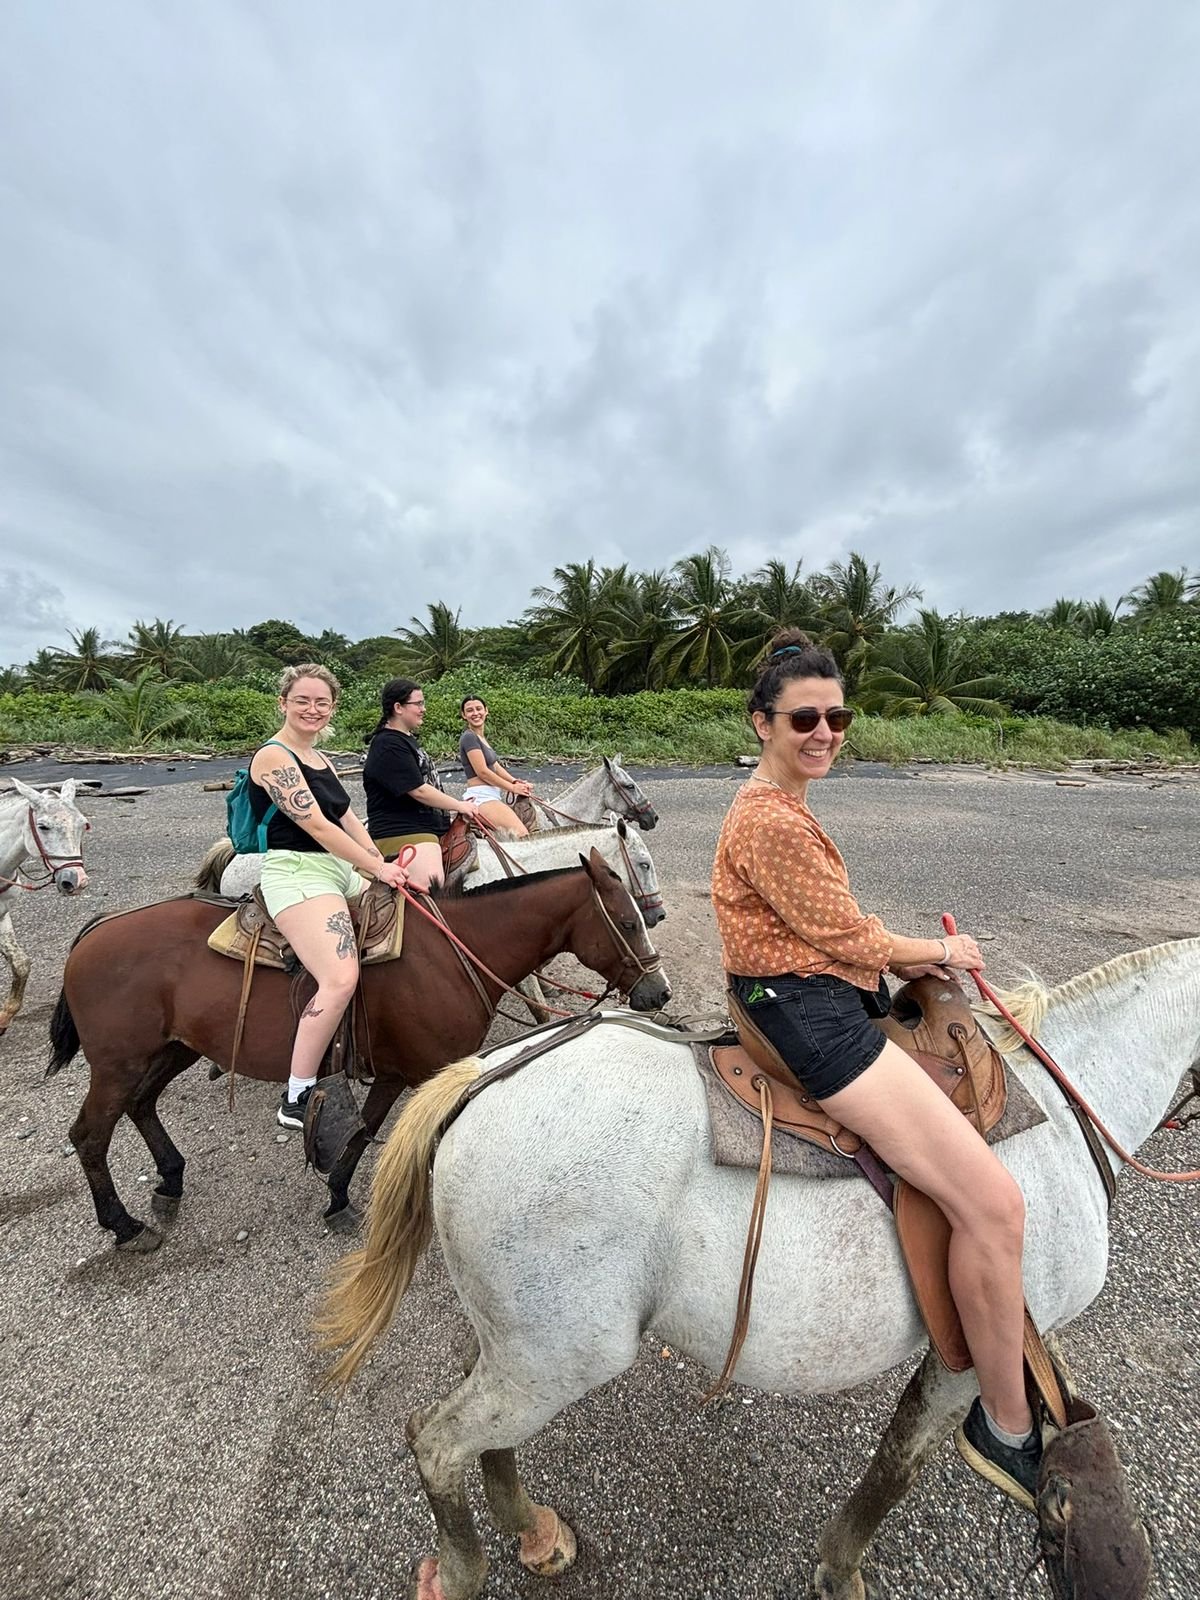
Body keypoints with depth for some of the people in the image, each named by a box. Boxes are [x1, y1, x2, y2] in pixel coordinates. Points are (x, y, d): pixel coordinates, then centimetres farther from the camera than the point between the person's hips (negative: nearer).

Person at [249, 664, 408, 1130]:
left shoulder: (318, 759, 18)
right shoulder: (274, 756, -10)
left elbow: (348, 818, 14)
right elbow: (316, 825, -17)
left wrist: (381, 864, 0)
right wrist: (377, 869, -14)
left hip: (340, 868, 10)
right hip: (296, 871, -10)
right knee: (341, 979, -25)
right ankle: (296, 1100, -8)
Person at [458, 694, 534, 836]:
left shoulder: (482, 737, 20)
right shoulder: (469, 737, -10)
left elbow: (496, 766, 18)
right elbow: (482, 772, -16)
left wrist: (515, 781, 2)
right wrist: (512, 787, -9)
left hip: (491, 795, 10)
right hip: (481, 796, -10)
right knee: (521, 835, -22)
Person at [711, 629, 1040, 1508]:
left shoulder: (779, 803, 13)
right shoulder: (772, 820, -20)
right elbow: (844, 935, -16)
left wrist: (905, 957, 5)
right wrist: (936, 952, 1)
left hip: (819, 995, 11)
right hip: (809, 1011, -11)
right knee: (994, 1202, -9)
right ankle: (1006, 1429, 16)